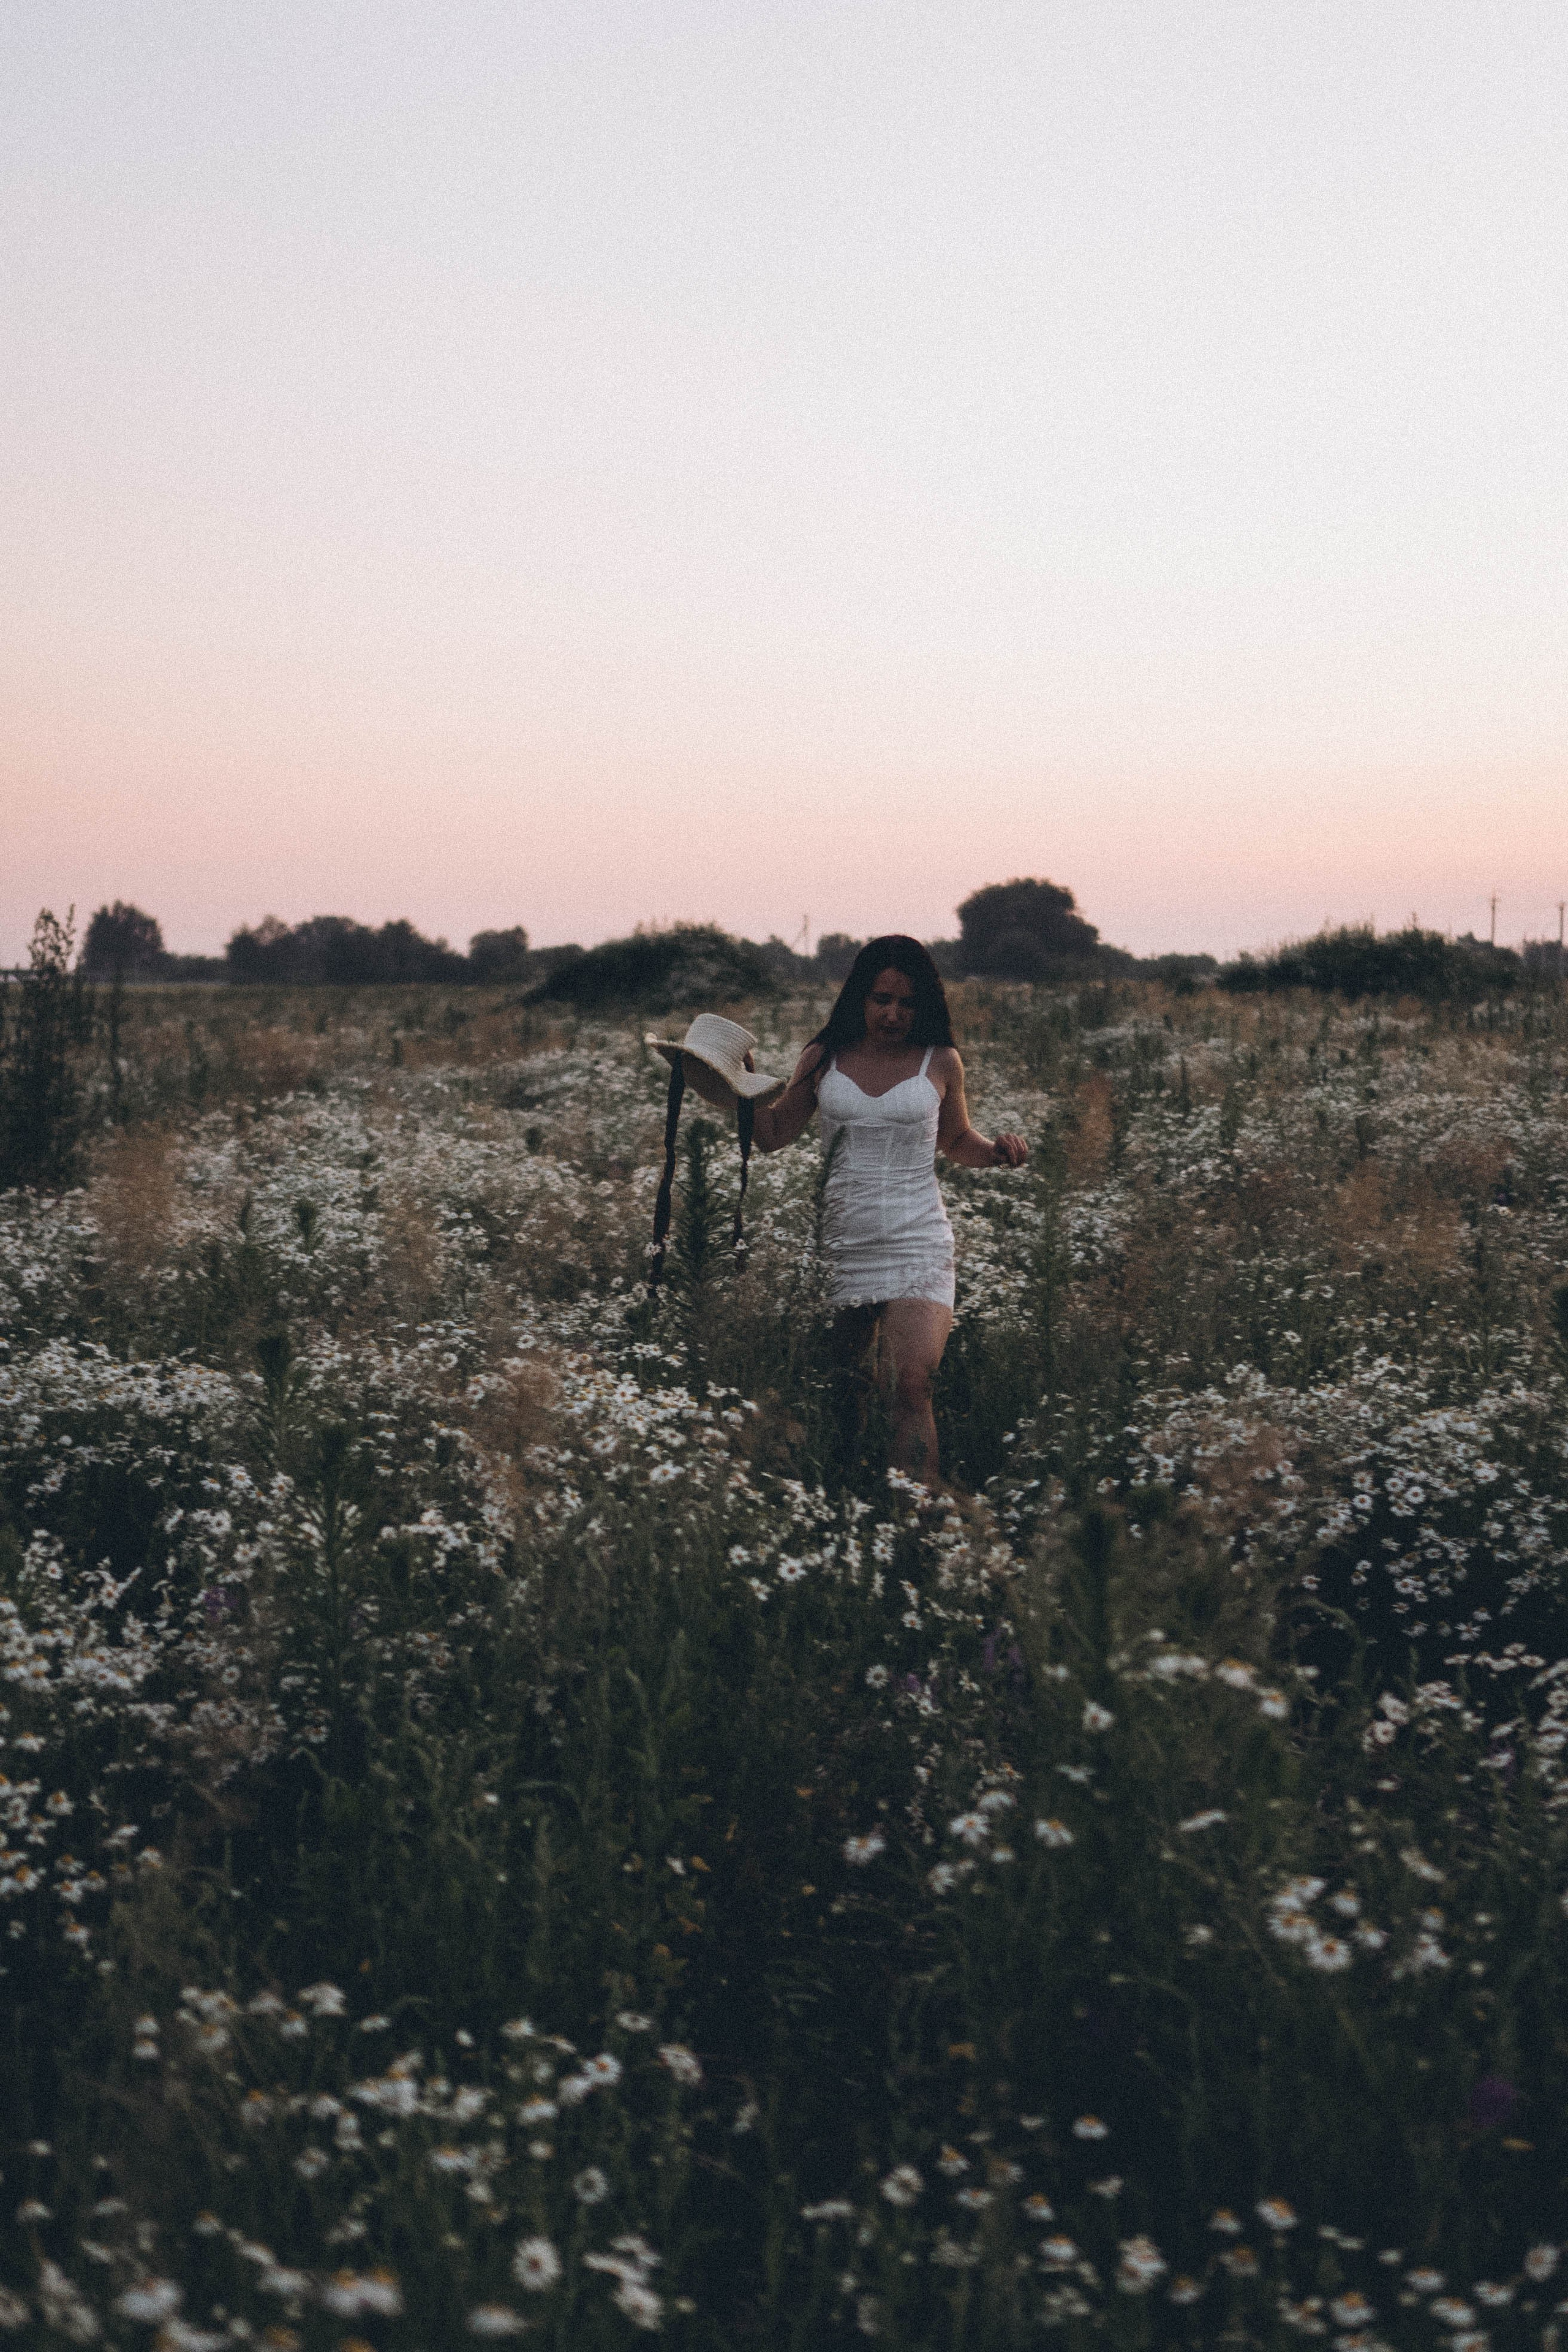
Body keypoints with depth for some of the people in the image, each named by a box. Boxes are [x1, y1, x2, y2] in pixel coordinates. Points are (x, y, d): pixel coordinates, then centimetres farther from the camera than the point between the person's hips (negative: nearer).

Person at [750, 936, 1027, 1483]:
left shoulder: (940, 1062, 5)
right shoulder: (824, 1059, 7)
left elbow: (958, 1142, 20)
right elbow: (774, 1134, 15)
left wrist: (997, 1151, -1)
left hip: (916, 1247, -2)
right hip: (841, 1247, 2)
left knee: (911, 1388, -18)